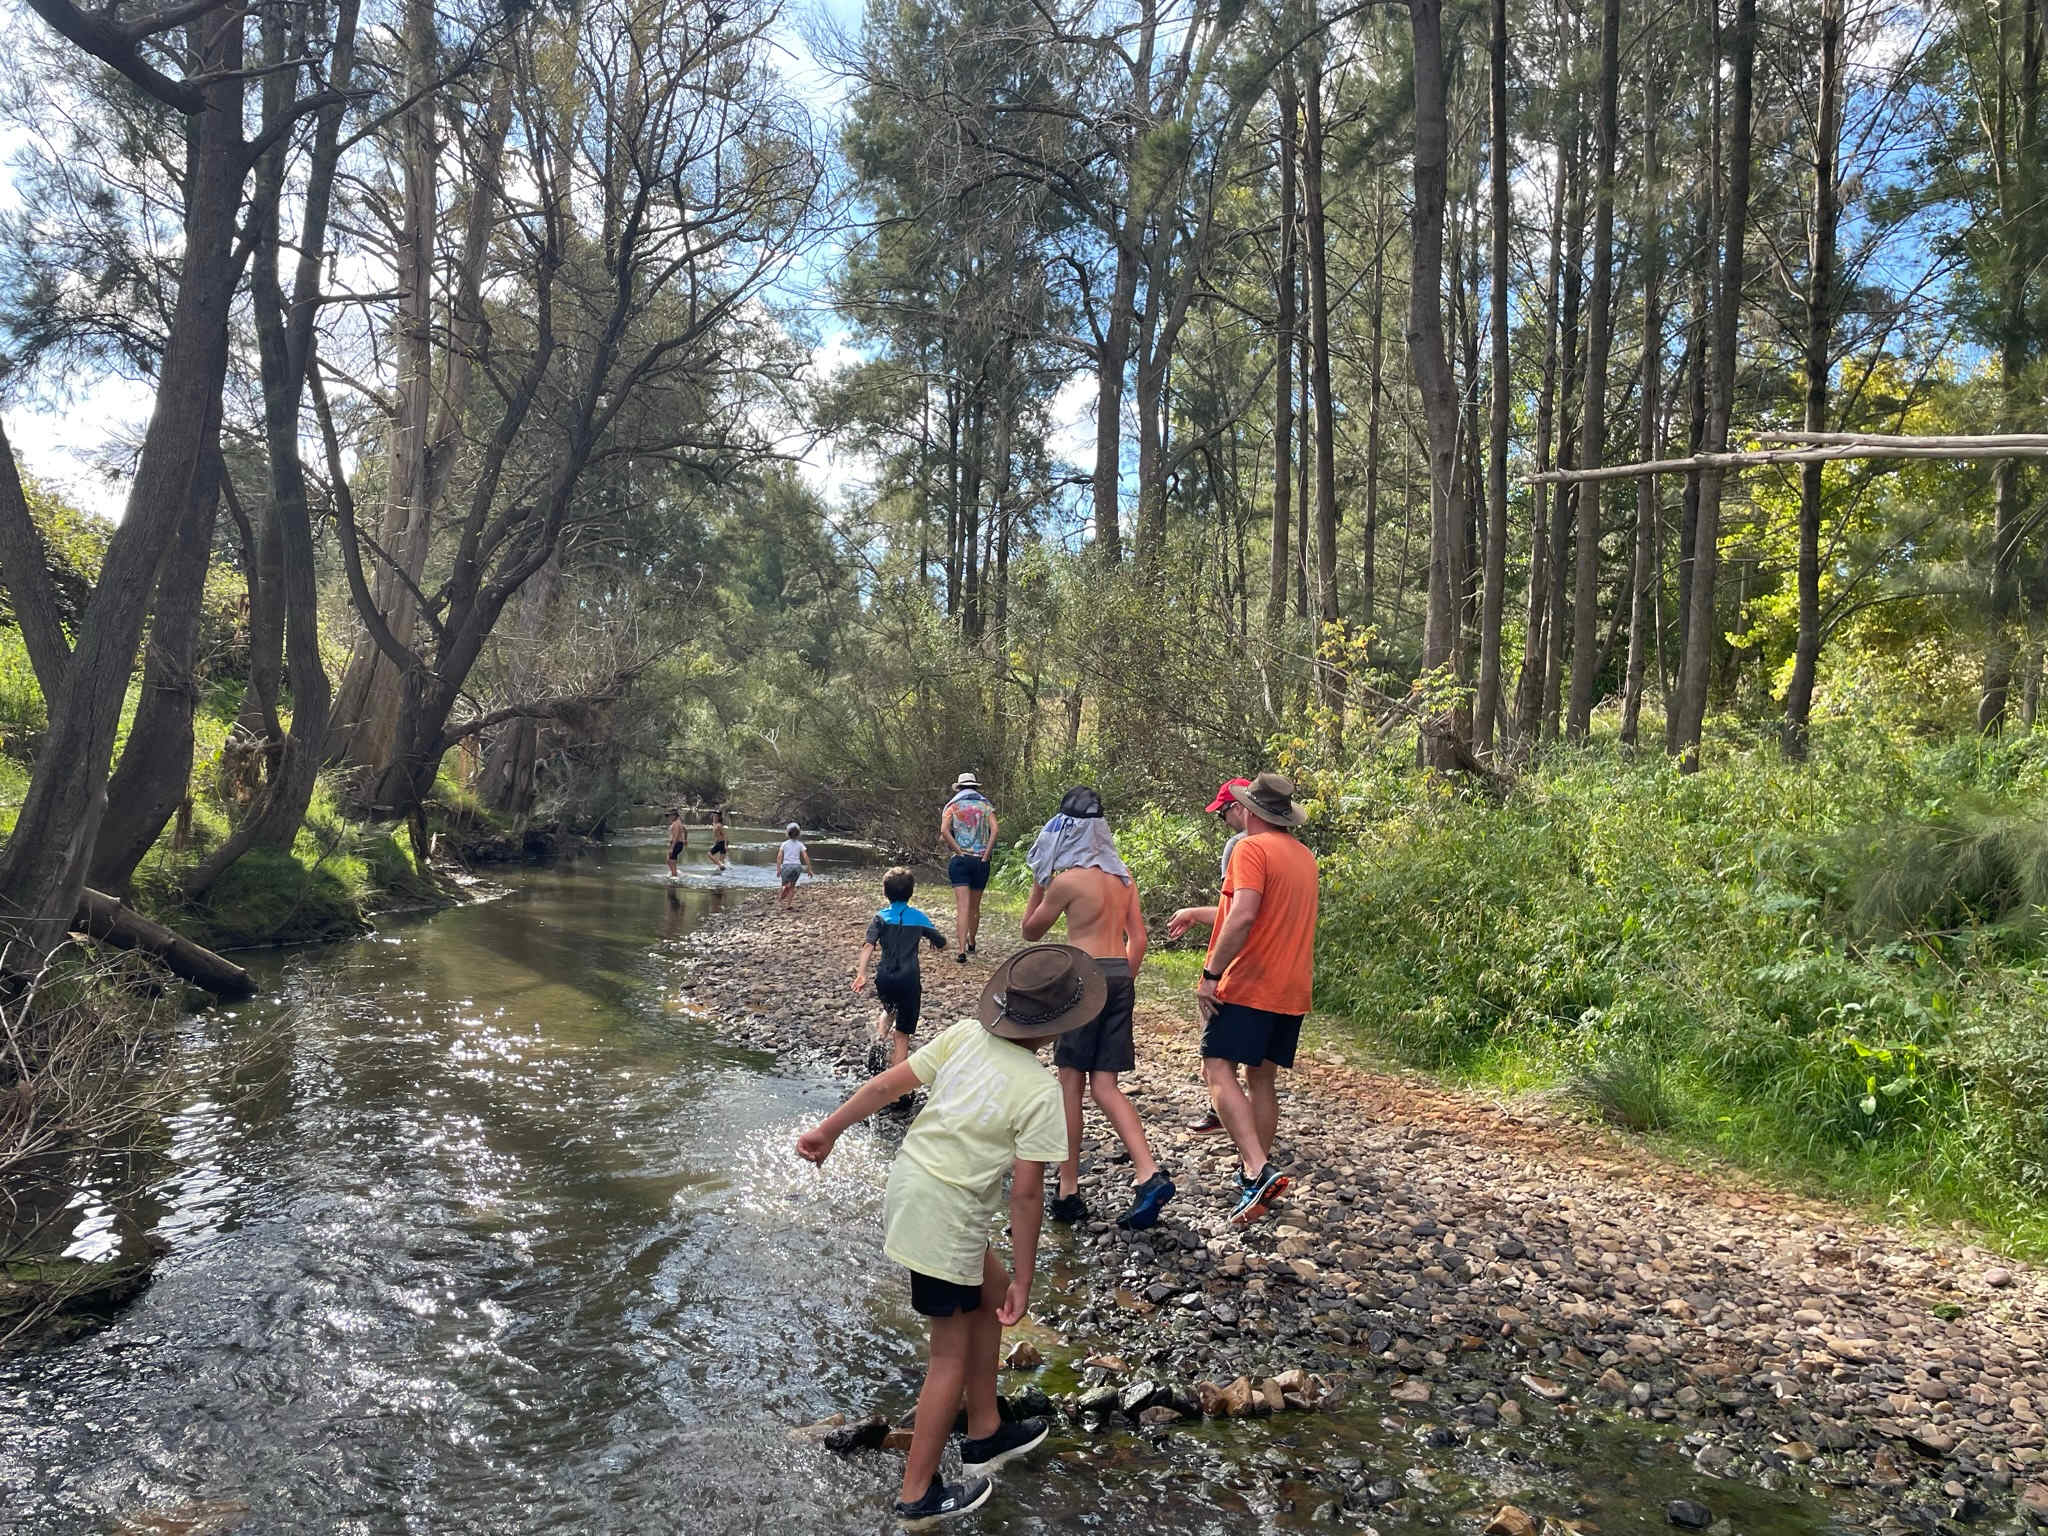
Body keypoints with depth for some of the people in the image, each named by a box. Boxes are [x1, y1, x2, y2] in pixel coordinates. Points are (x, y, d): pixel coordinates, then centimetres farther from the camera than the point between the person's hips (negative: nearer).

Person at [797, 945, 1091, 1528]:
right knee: (952, 1354, 11)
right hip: (946, 1221, -7)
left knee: (990, 1288, 25)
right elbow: (1025, 1194, -14)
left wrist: (829, 1129, 10)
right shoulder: (1041, 1093, -17)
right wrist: (1024, 1282, -4)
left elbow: (887, 1084, 0)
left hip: (905, 1188, 7)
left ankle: (985, 1433, 38)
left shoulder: (965, 1035, -3)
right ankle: (919, 1495, 23)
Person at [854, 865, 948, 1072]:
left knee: (889, 1008, 32)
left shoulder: (880, 917, 2)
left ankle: (879, 1038, 5)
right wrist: (927, 941, 32)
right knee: (903, 1035, 7)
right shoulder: (919, 917, 4)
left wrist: (861, 973, -21)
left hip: (884, 979, 1)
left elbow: (868, 945, -14)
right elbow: (942, 944, 11)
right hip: (909, 980, -1)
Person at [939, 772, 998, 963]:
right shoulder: (986, 805, 9)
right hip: (981, 861, 2)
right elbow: (994, 829, -7)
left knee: (962, 906, -8)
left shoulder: (952, 806, 6)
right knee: (975, 906, 16)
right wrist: (986, 854, -5)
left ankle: (961, 950, -19)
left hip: (960, 860, -2)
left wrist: (958, 851, -7)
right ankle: (971, 944, 31)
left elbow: (944, 831, -11)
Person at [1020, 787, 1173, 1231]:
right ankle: (1149, 1174, -5)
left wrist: (1038, 883, 11)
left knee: (1070, 1081, 3)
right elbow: (1138, 939, 12)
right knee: (1105, 1086, 9)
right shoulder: (1122, 876, 11)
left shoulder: (1066, 880, -9)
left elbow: (1031, 932, 4)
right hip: (1120, 977, 7)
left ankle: (1069, 1190, 7)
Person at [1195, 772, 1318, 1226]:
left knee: (1219, 1070, -8)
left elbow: (1242, 915, -23)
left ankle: (1260, 1169, -21)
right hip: (1292, 989, 8)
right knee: (1262, 1078, 14)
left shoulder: (1252, 848, -11)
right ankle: (1255, 1174, 18)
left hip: (1248, 984, -8)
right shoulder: (1304, 856, 16)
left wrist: (1211, 974, -19)